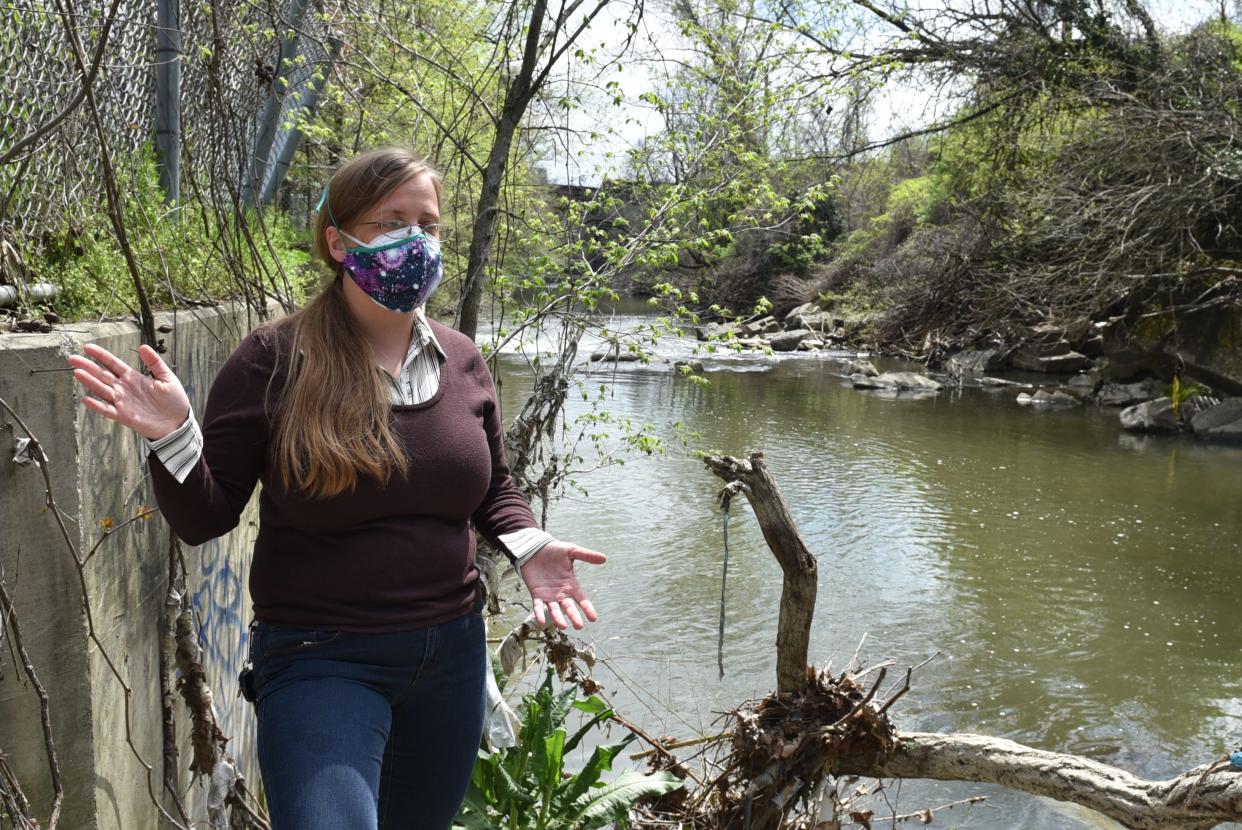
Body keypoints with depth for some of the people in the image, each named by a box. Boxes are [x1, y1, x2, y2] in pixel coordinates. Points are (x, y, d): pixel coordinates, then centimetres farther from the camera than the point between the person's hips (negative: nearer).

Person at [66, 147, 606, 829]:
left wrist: (527, 545, -6)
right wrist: (173, 438, -27)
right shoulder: (275, 360, -11)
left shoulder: (461, 361, 1)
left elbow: (494, 489, 14)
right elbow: (205, 519, -9)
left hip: (452, 651, 5)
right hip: (320, 661, -5)